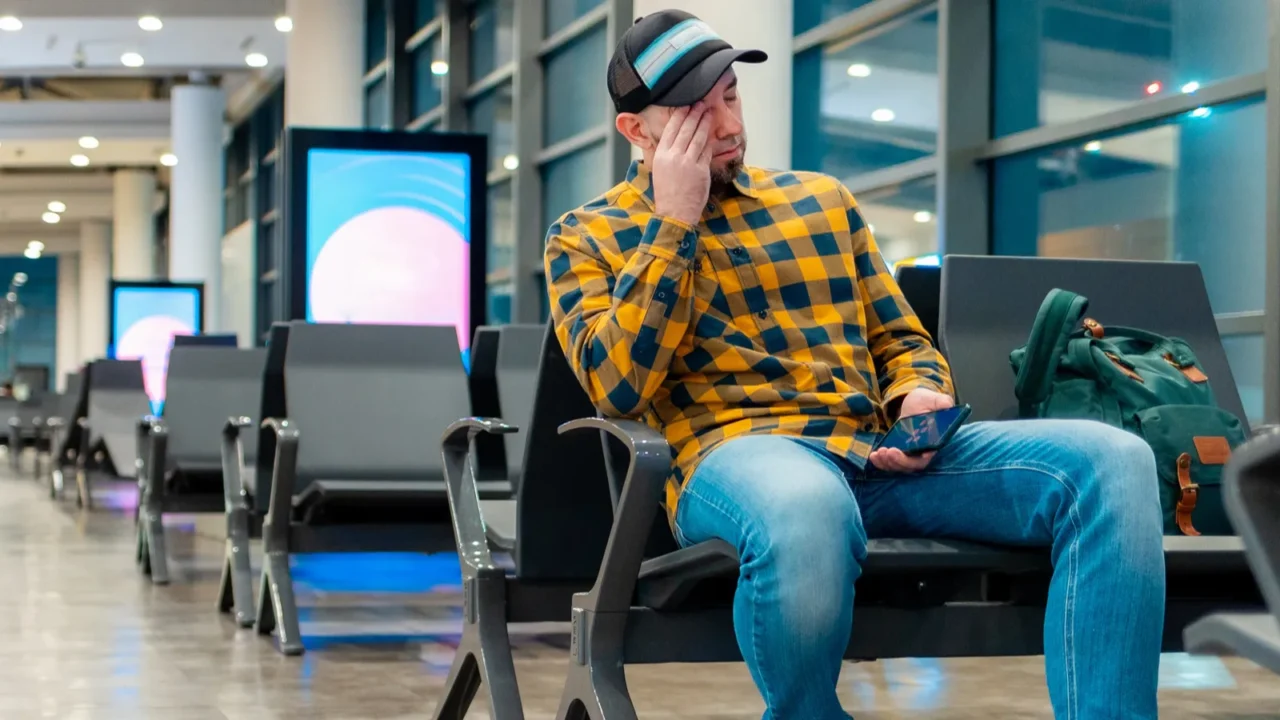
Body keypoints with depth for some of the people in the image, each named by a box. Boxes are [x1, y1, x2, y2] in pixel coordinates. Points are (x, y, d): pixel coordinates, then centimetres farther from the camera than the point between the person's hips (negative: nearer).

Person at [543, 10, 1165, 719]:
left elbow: (902, 341, 25)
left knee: (1112, 461, -22)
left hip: (882, 447, 5)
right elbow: (618, 385, -5)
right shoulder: (588, 236, 11)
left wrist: (917, 399, 1)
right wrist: (675, 222, -4)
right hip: (734, 451, -4)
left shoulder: (822, 199, 24)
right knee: (805, 507, -44)